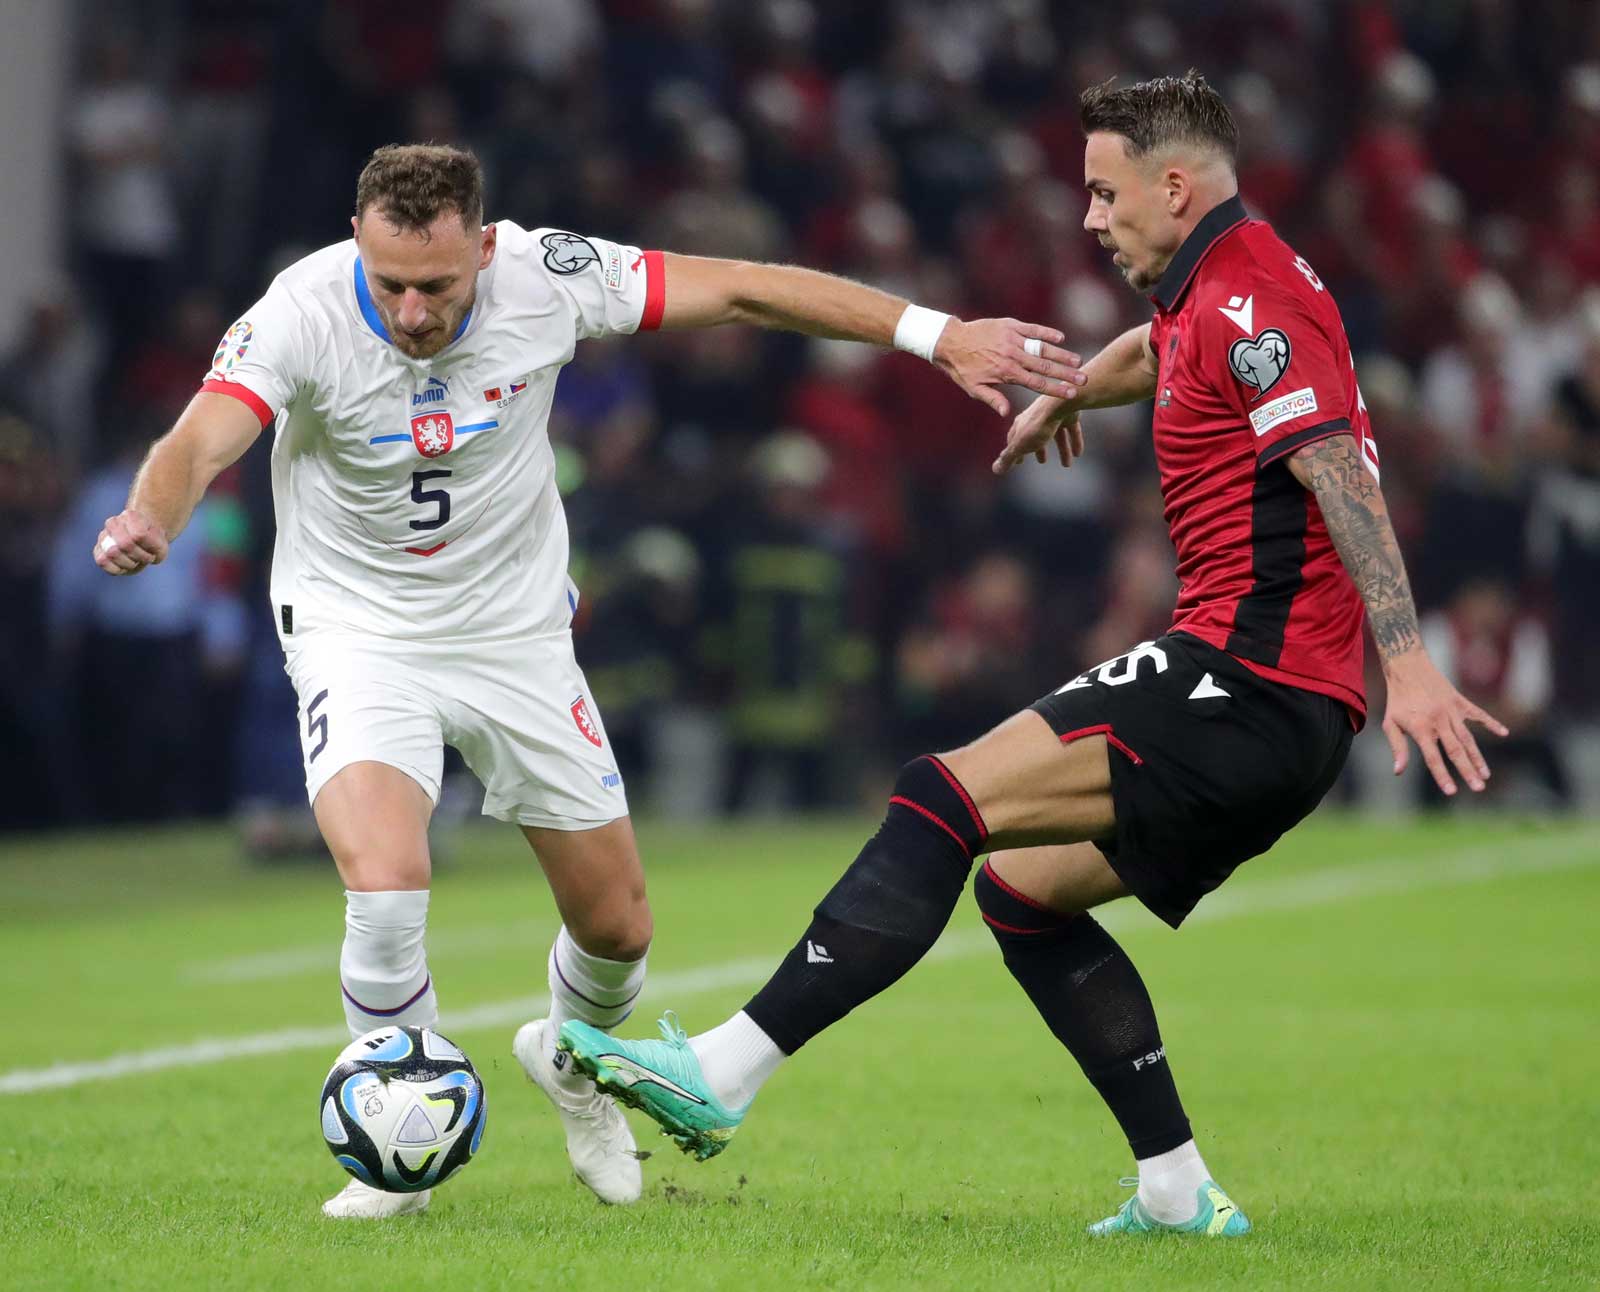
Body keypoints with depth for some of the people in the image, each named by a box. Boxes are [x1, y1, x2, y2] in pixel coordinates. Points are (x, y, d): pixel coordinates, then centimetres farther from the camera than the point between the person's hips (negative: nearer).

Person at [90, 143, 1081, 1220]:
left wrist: (936, 333, -14)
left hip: (516, 633, 3)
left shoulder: (546, 277, -19)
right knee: (387, 886, -27)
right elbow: (200, 445, -37)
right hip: (359, 634, -3)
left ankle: (570, 1060, 45)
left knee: (619, 927, 8)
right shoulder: (303, 313, -25)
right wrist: (150, 519, -62)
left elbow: (741, 291, -11)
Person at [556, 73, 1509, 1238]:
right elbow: (1153, 354, 46)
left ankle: (724, 1072, -22)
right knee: (1021, 886, 16)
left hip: (1244, 682, -10)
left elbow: (1341, 470, -23)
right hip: (1285, 718, 10)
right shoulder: (1208, 299, 21)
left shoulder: (1248, 299, -11)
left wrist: (1409, 661, -33)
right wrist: (1064, 391, 67)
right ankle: (1182, 1194, 13)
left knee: (947, 798, -17)